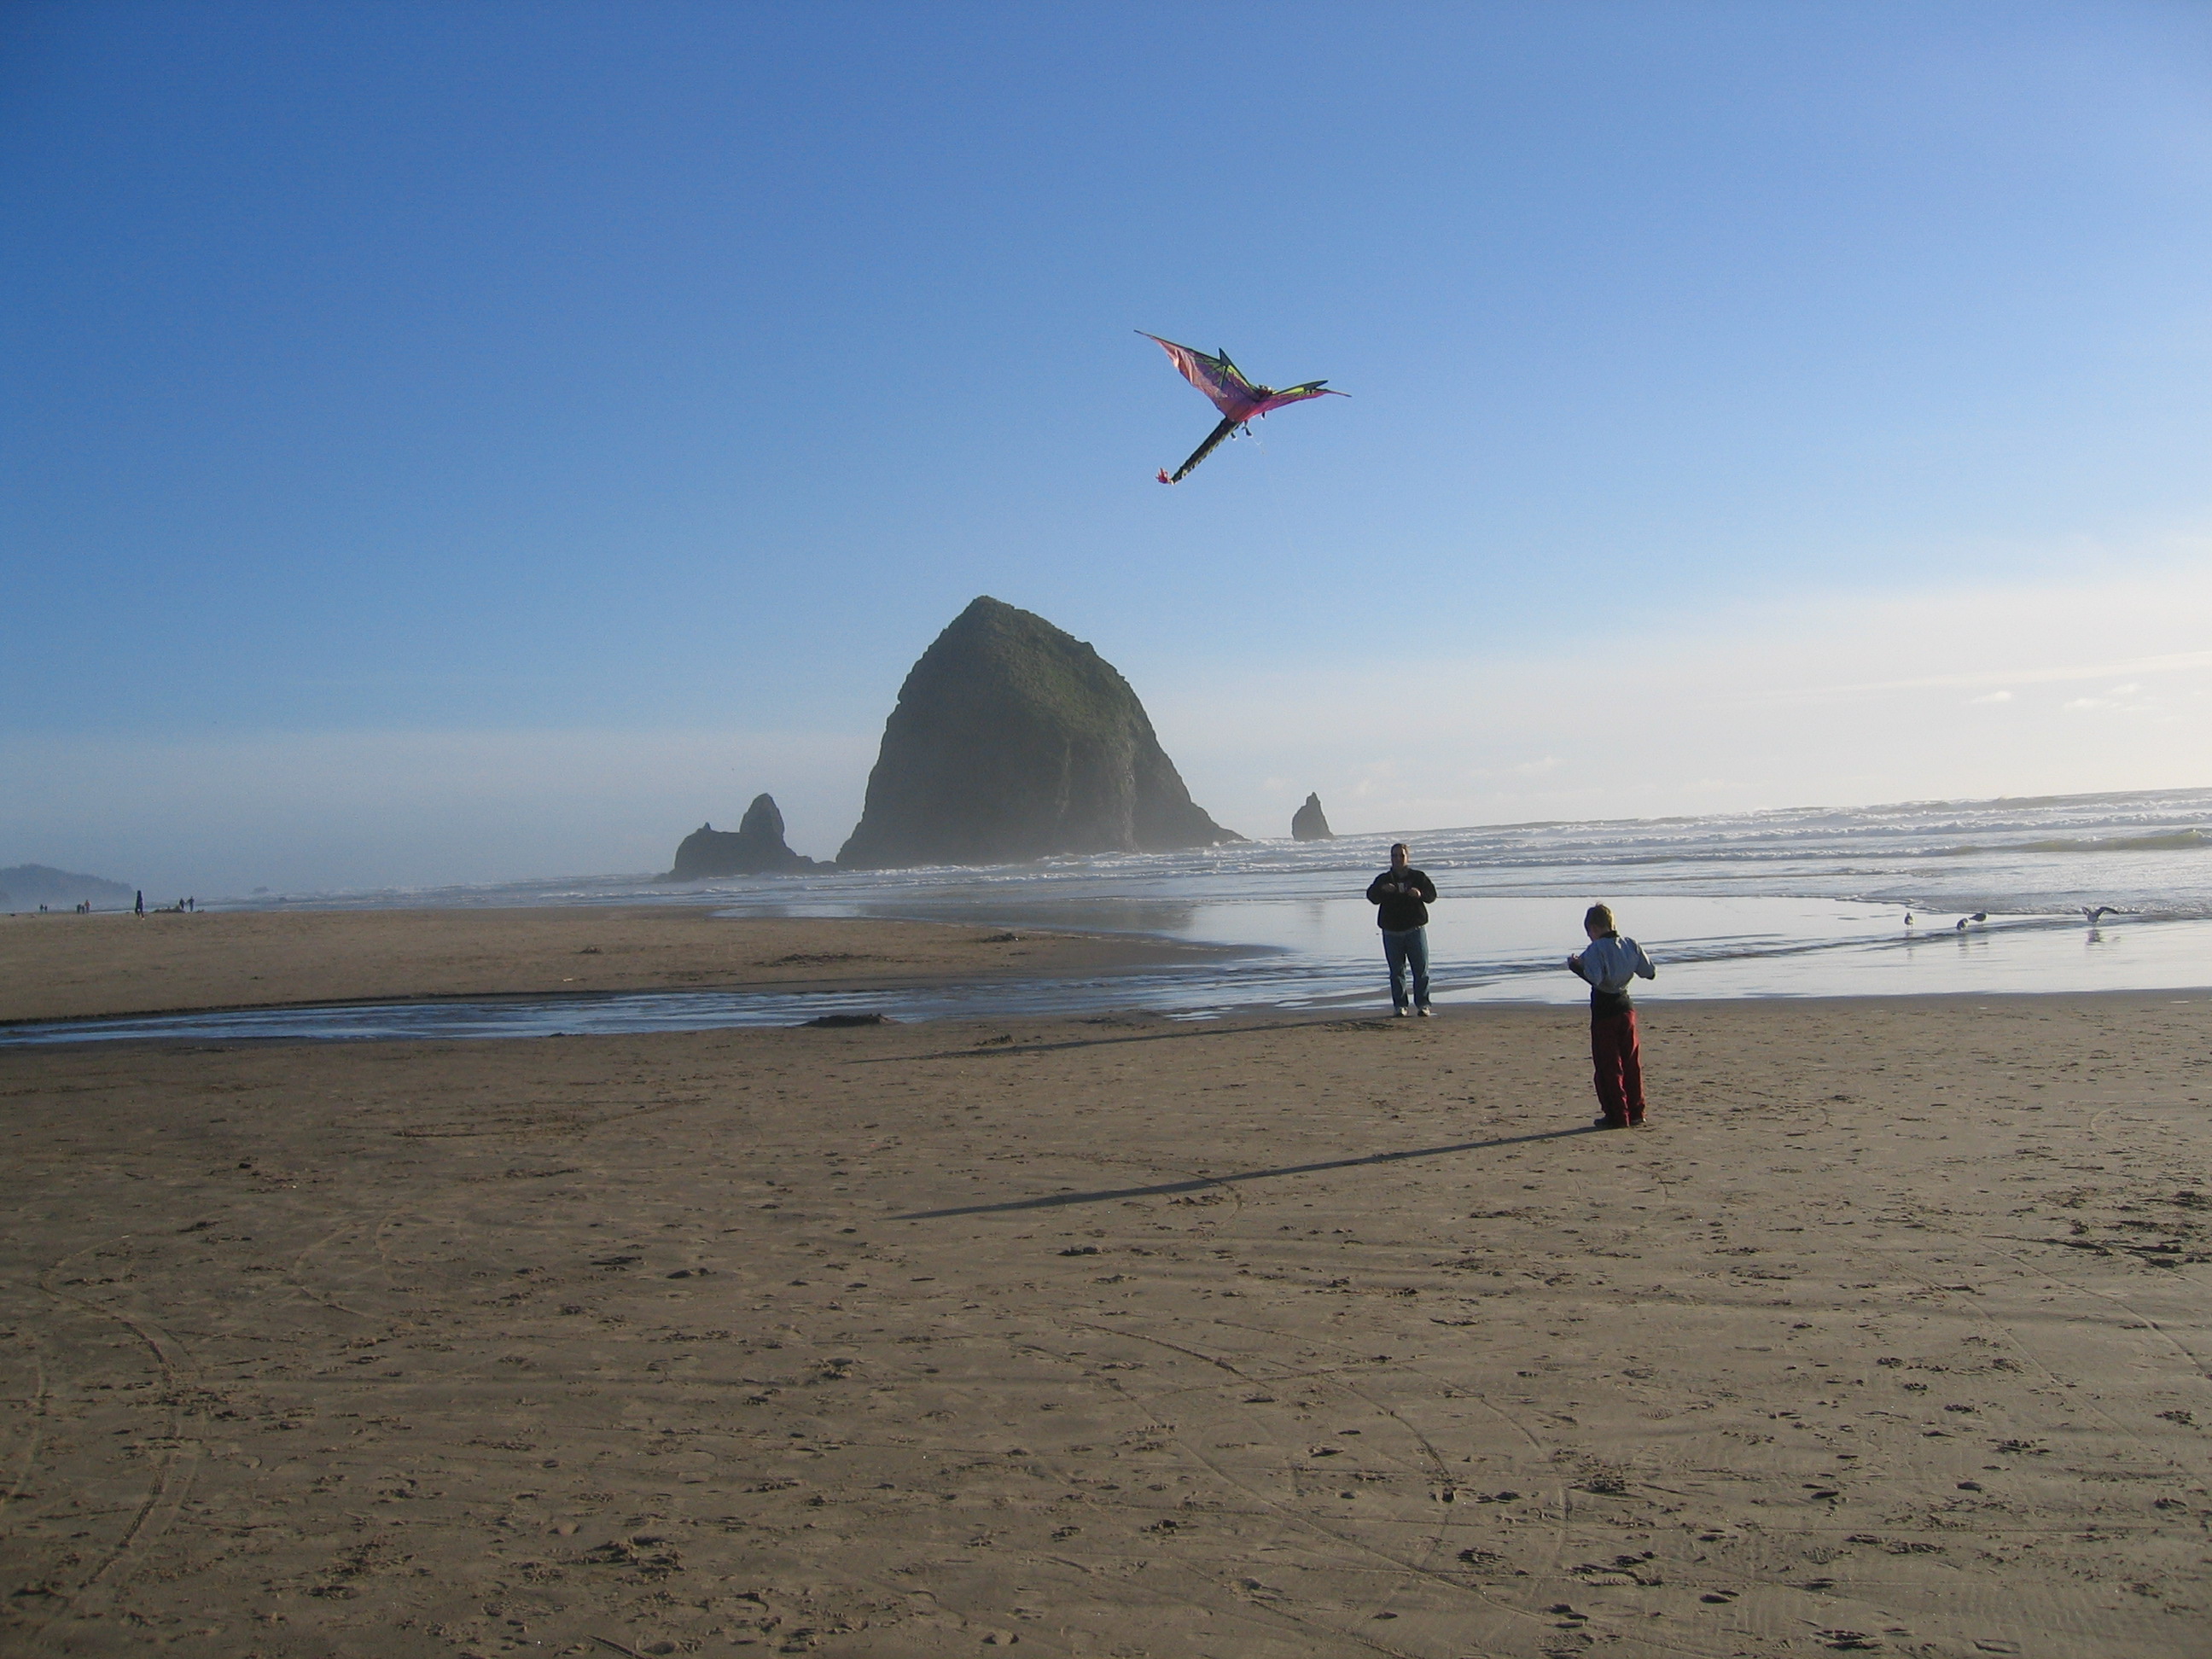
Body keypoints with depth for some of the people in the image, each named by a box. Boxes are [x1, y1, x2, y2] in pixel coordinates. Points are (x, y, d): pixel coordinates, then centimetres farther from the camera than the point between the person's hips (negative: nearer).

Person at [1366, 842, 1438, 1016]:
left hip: (1415, 929, 0)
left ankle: (1422, 1005, 3)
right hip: (1392, 932, 0)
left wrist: (1420, 893, -23)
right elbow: (1372, 897, -8)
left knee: (1421, 969, -2)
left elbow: (1432, 894, -1)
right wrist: (1382, 889, -31)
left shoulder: (1418, 876, 7)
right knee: (1396, 971, 2)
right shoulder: (1383, 879, 6)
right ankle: (1400, 1005, 6)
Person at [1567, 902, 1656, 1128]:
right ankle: (1636, 1112, 18)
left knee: (1608, 1065, 1)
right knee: (1631, 1062, 14)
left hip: (1604, 1009, -6)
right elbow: (1650, 973, 7)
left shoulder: (1596, 949, -15)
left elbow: (1595, 978, -27)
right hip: (1626, 1006, 6)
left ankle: (1617, 1115, 2)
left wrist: (1576, 966, -13)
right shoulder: (1631, 945, 3)